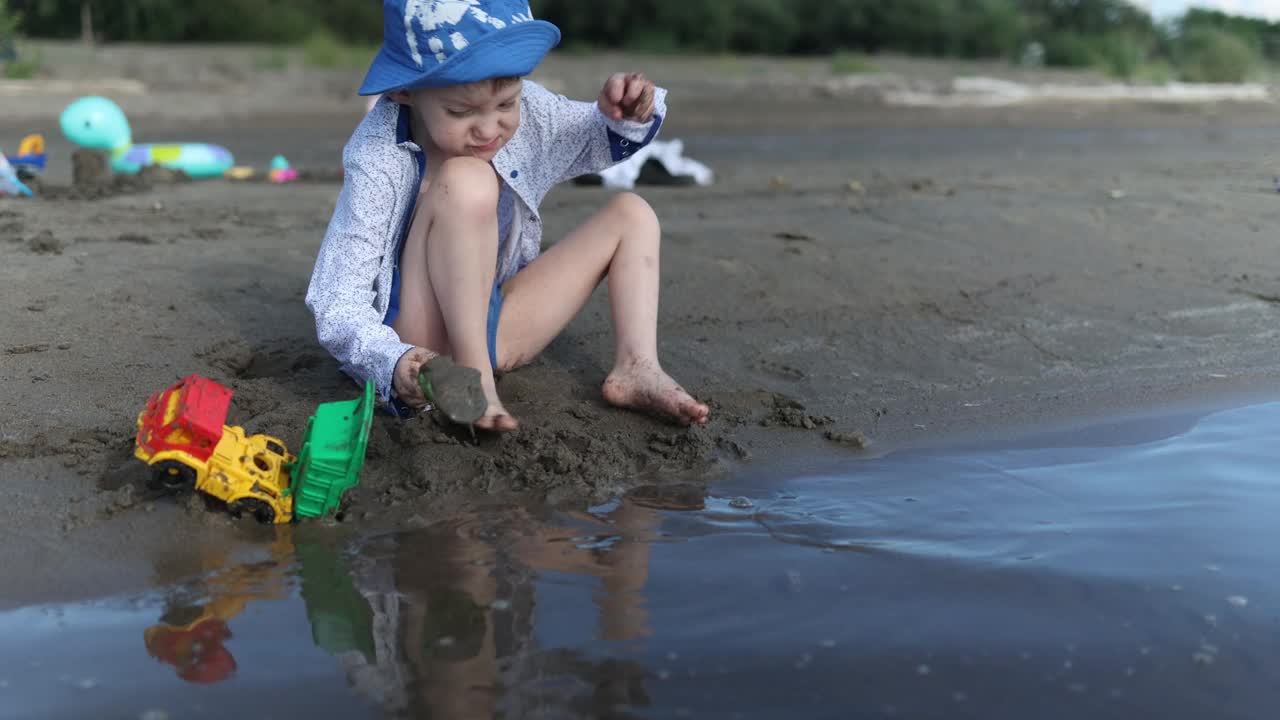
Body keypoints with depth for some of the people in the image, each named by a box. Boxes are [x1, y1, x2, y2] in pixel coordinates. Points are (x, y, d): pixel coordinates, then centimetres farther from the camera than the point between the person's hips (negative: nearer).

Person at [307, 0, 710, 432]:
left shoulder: (526, 113, -7)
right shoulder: (379, 167, -24)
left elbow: (605, 141, 13)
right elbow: (337, 308, -24)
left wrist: (629, 117, -11)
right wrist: (392, 362, -43)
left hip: (493, 328, 7)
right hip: (424, 345, -7)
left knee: (631, 212, 3)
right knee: (466, 181, -32)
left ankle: (635, 369, -13)